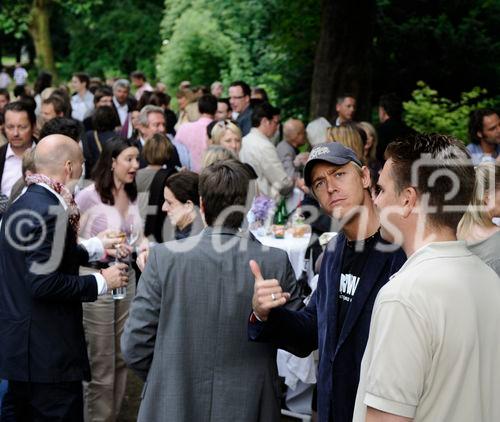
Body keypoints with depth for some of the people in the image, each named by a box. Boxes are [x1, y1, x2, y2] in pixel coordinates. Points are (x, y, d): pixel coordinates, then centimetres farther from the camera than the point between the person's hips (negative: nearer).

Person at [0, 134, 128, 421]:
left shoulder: (26, 201, 9)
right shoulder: (46, 211, -20)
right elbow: (44, 283, -24)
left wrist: (93, 248, 20)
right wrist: (100, 282, -13)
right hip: (47, 351, -10)